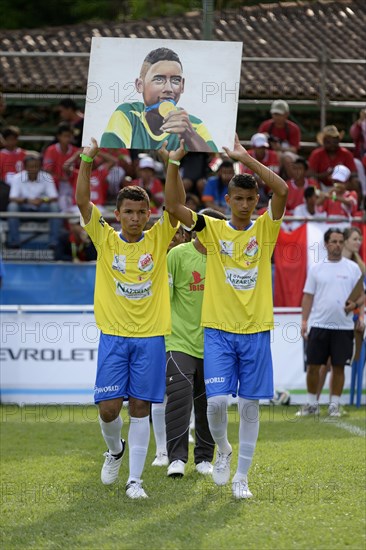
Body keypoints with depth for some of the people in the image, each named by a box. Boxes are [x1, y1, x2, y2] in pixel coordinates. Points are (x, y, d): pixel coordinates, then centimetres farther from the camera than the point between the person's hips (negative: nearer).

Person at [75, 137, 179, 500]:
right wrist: (86, 161, -21)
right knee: (108, 407, -4)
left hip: (150, 337, 0)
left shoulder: (158, 240, 3)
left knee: (141, 407, 0)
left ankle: (134, 479, 4)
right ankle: (115, 450, 28)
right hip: (113, 335, 0)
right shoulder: (105, 240, 2)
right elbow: (82, 201, -8)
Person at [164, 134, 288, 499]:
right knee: (216, 401, -10)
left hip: (255, 331, 1)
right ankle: (223, 450, 20)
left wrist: (245, 158, -16)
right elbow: (173, 206, -8)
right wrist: (174, 162, -19)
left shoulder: (265, 229, 3)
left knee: (250, 404, 2)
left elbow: (282, 191, -13)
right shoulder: (213, 229, 3)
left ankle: (241, 477, 12)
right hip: (218, 330, -1)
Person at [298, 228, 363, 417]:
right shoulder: (316, 268, 6)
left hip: (343, 326, 0)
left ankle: (334, 405, 11)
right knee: (313, 366, 0)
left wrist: (355, 304, -15)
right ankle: (312, 404, 12)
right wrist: (304, 321, -1)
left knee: (338, 366, 2)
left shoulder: (353, 268, 5)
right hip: (319, 324, 0)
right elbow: (308, 295, 7)